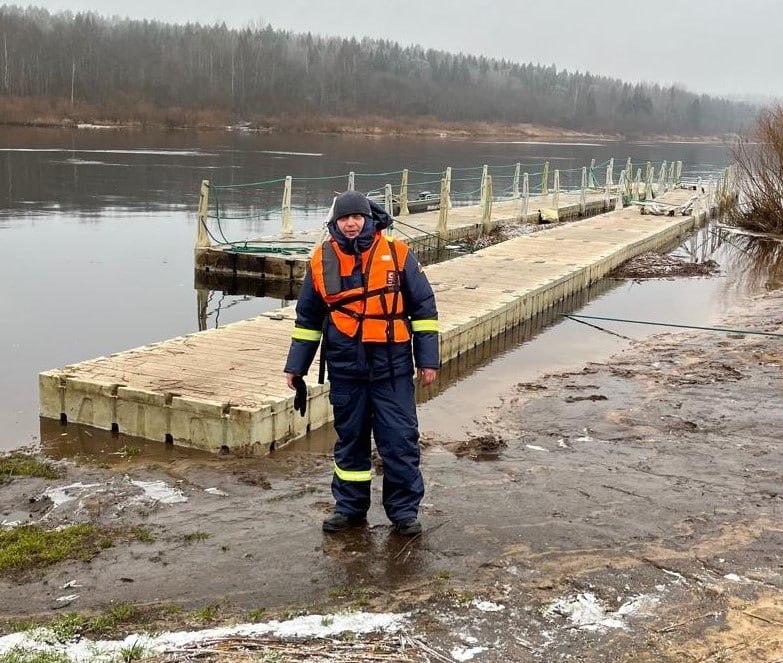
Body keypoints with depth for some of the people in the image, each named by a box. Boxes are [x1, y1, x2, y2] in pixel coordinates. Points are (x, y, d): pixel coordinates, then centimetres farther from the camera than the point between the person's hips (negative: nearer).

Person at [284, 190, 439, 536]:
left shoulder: (397, 254, -2)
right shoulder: (322, 261, 4)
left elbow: (423, 307, 3)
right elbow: (308, 318, 14)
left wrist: (428, 359, -1)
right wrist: (295, 365, 13)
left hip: (392, 367, -2)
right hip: (345, 368, 2)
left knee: (399, 440, 0)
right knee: (349, 438, 12)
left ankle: (404, 510, 14)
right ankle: (349, 507, 25)